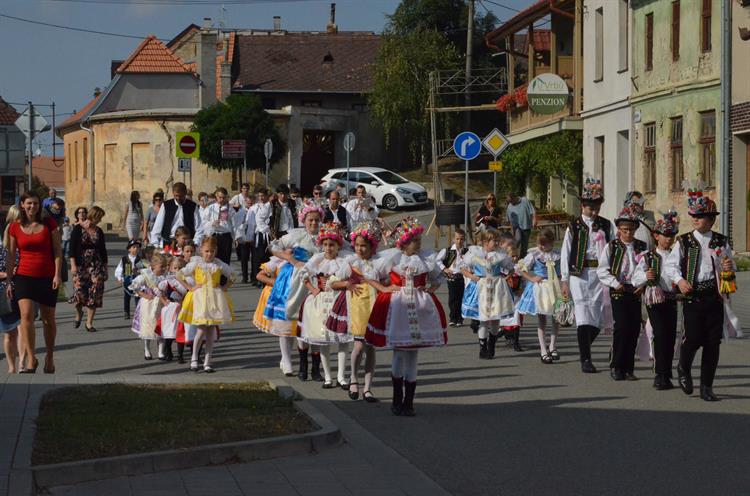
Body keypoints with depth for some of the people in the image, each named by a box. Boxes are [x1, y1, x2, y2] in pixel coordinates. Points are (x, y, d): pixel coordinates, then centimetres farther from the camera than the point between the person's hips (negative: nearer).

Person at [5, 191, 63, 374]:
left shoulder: (49, 224, 1)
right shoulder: (15, 227, 3)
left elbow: (58, 250, 1)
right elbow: (10, 256, 7)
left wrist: (57, 274, -9)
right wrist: (9, 281, 5)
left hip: (47, 278, 0)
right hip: (24, 277, 0)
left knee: (48, 320, 8)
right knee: (26, 315, -17)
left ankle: (50, 357, 26)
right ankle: (30, 359, -13)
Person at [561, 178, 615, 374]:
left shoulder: (606, 226, 10)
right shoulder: (574, 227, 3)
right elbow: (565, 254, 4)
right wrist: (565, 281, 0)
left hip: (601, 274, 3)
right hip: (580, 274, -3)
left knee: (599, 318, 4)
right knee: (584, 317, -9)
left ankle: (584, 348, 27)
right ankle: (585, 360, -7)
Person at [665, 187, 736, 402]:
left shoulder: (721, 242, 9)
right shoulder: (684, 242, 3)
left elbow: (731, 267, 18)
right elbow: (671, 264, 4)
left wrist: (729, 270, -5)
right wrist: (679, 280, -12)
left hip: (715, 296, 2)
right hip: (692, 296, -2)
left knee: (713, 342, 0)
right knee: (693, 338, -11)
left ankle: (707, 387, 9)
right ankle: (684, 368, 21)